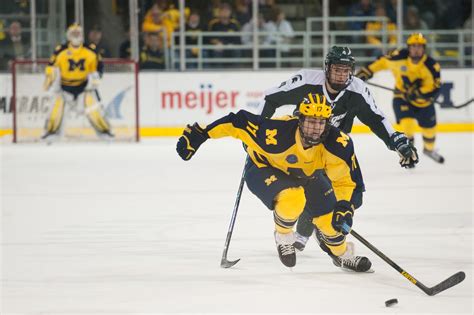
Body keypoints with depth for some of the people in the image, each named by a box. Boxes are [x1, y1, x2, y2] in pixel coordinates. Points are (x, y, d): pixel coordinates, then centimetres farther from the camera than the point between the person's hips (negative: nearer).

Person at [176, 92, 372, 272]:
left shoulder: (336, 143, -28)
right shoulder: (279, 132, -40)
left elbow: (347, 179, -17)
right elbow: (238, 122, -33)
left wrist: (345, 207, -31)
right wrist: (198, 134, -33)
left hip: (302, 175, 5)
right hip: (263, 169, -5)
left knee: (329, 213, -2)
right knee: (292, 198, -33)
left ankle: (342, 255, 29)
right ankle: (283, 235, 0)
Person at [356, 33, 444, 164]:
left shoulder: (431, 66, -23)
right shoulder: (399, 57, -21)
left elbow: (434, 88, -24)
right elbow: (383, 62, -5)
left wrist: (418, 92, -38)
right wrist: (367, 72, -3)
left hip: (423, 100, 2)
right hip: (402, 98, -2)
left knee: (429, 126, 15)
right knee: (407, 123, -23)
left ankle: (429, 149, 46)